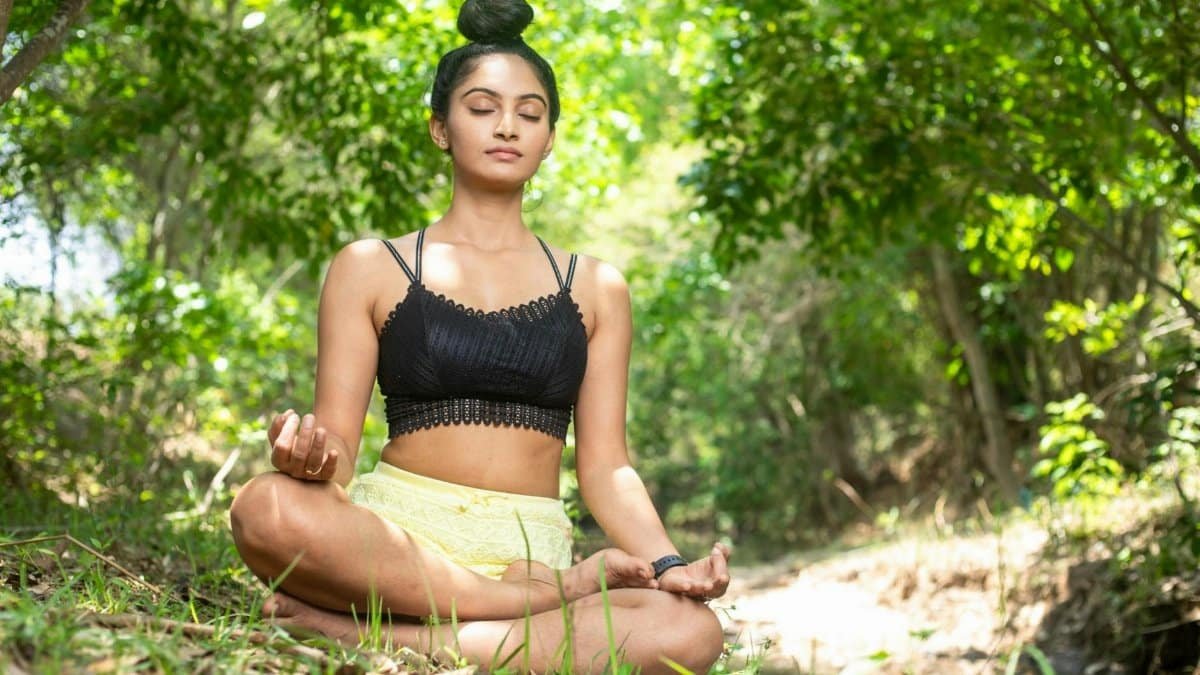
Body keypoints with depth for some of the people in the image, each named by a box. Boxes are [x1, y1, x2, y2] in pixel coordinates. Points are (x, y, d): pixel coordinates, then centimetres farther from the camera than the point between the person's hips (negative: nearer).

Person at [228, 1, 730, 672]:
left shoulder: (596, 287, 15)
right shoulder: (370, 267, 10)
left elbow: (605, 465, 9)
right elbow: (336, 446, 4)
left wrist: (667, 563, -10)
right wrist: (307, 454, -21)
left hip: (531, 546, 2)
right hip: (393, 532, -1)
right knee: (269, 508, -36)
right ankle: (558, 594, -23)